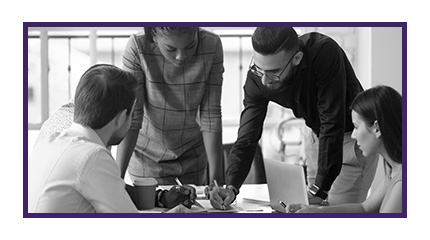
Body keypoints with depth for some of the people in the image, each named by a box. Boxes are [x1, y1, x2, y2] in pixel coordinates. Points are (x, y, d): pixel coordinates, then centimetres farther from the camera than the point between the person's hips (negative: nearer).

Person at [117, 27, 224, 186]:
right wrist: (117, 177, -29)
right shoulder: (137, 47, -26)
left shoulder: (212, 46, -20)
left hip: (193, 153, 2)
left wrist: (216, 178, -19)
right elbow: (131, 117, -25)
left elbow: (211, 115, -17)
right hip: (148, 156, -2)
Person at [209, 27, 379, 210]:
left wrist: (319, 190, -35)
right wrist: (231, 187, -32)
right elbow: (247, 139, -16)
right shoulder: (257, 78, -18)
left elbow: (332, 126, -34)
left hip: (352, 135, -5)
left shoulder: (325, 52, -35)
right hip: (319, 137, 5)